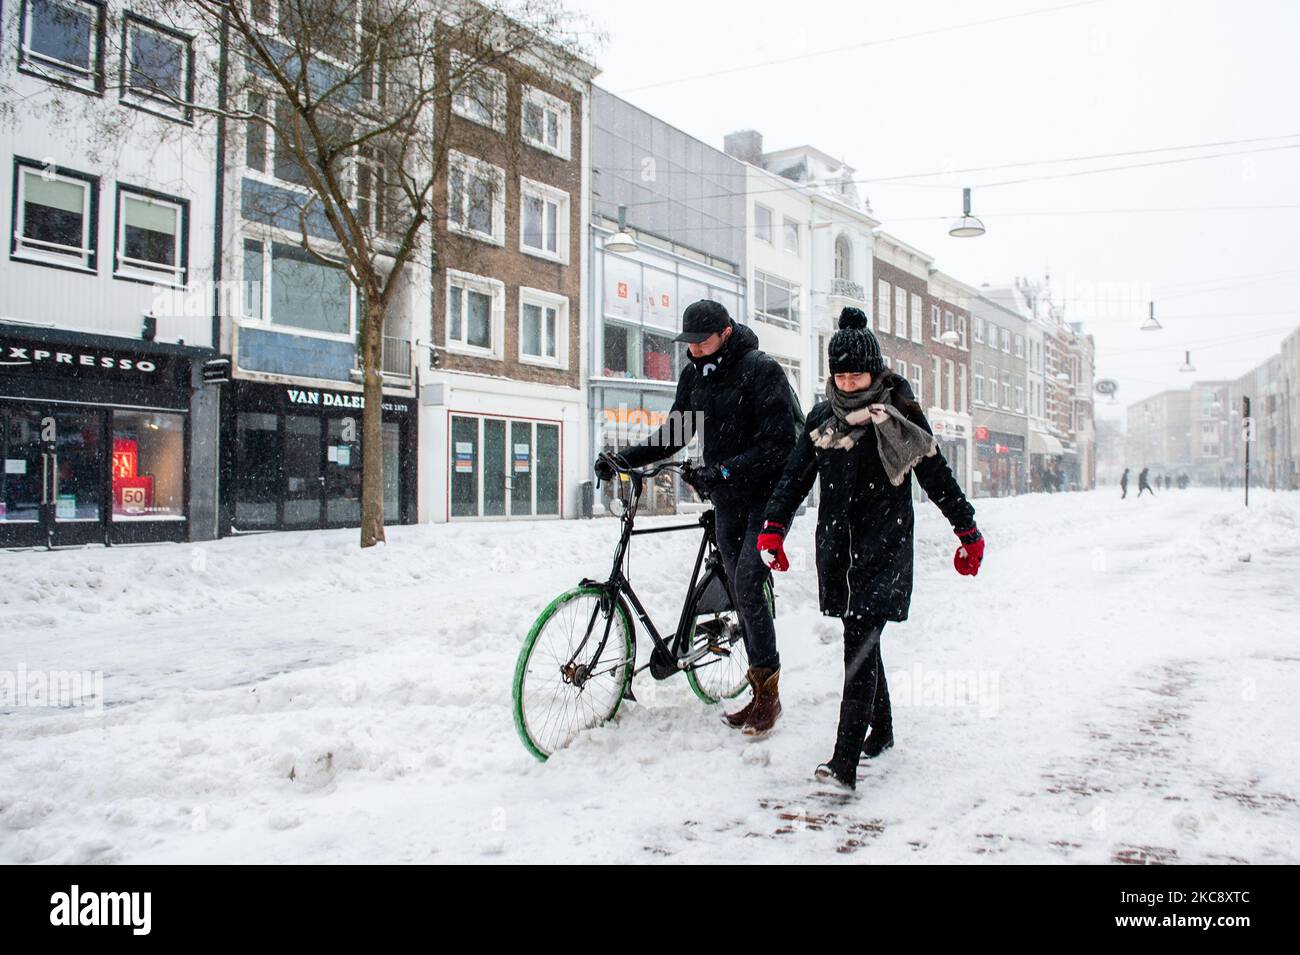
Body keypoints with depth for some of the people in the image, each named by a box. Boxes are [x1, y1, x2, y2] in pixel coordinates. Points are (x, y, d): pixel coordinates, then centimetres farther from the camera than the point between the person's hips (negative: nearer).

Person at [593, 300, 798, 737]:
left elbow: (779, 443, -21)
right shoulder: (694, 375, 6)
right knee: (742, 591, 7)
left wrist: (722, 471, -30)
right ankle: (760, 692, 15)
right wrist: (623, 458, -4)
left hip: (767, 494, -7)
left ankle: (769, 691, -2)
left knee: (748, 587, -15)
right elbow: (674, 434, 10)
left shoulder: (761, 370, -15)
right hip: (727, 501, 7)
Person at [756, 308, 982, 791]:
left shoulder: (900, 416, -3)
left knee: (860, 646, -13)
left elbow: (937, 476, 4)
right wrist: (774, 525, -7)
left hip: (883, 549, -4)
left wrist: (968, 533, 11)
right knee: (862, 641, 14)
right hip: (837, 546, 5)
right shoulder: (822, 418, 7)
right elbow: (795, 475, 6)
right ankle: (881, 729, 34)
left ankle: (844, 763, -16)